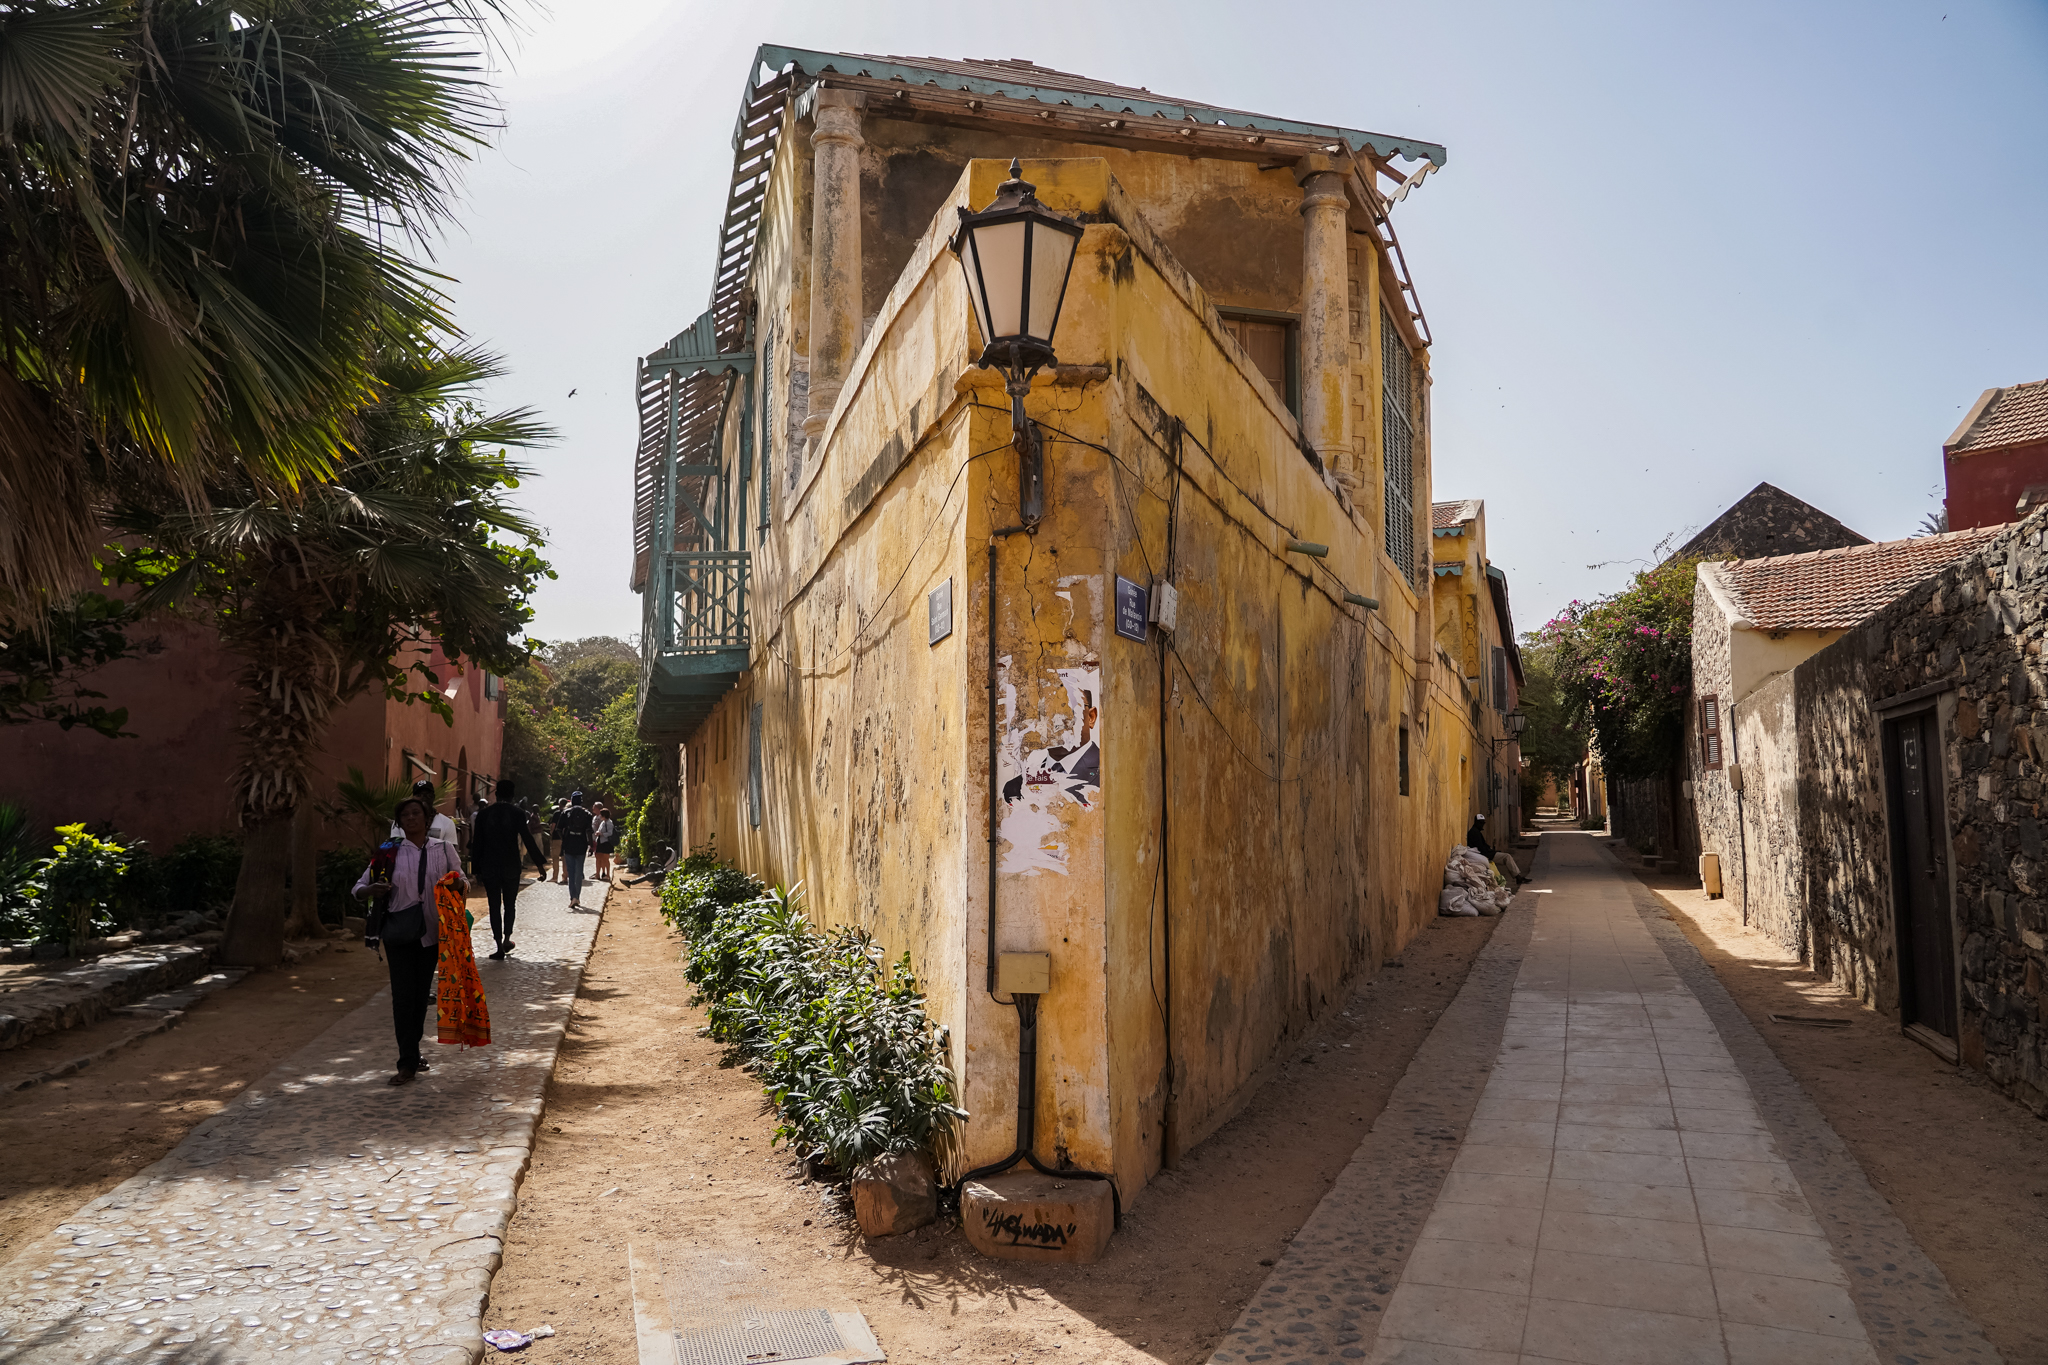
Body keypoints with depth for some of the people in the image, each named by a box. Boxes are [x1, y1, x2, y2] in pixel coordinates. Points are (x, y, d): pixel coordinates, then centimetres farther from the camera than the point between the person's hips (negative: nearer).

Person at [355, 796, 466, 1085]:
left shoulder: (443, 848, 5)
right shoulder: (390, 852, 2)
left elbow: (460, 878, 12)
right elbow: (359, 888, 5)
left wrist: (462, 885, -12)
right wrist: (372, 889, -18)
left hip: (432, 931, 1)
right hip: (400, 931, -1)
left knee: (421, 994, 8)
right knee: (403, 996, -6)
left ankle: (412, 1053, 24)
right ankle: (408, 1063, -2)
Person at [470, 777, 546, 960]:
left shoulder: (483, 813, 0)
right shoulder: (517, 814, -6)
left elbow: (477, 843, 2)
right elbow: (528, 840, -9)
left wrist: (476, 868, 9)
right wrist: (540, 863, -3)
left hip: (489, 868, 1)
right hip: (511, 868, -1)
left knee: (494, 907, 3)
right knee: (510, 904, 17)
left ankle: (500, 947, 0)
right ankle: (506, 938, 13)